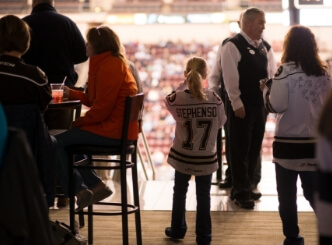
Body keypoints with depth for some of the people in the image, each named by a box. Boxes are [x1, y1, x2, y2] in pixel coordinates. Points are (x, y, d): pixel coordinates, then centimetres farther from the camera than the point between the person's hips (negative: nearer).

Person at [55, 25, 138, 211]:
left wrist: (79, 122, -9)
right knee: (67, 141, 21)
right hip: (117, 128, 11)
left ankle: (79, 190, -4)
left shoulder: (110, 65, -16)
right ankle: (96, 185, 16)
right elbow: (96, 100, 18)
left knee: (57, 143, -8)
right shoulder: (114, 63, 16)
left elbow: (102, 108, -20)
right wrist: (71, 93, 17)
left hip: (112, 131, -11)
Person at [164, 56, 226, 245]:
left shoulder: (178, 98, -17)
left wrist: (184, 84, 2)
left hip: (182, 157, 1)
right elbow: (221, 122, -1)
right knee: (203, 196, 10)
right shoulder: (215, 100, -14)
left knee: (180, 192, 20)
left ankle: (177, 230, 33)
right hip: (207, 158, 0)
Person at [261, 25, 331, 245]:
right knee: (314, 192, 15)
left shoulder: (285, 72, -13)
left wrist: (267, 88, 2)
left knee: (287, 196, 9)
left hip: (288, 142, -4)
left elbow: (276, 106, -14)